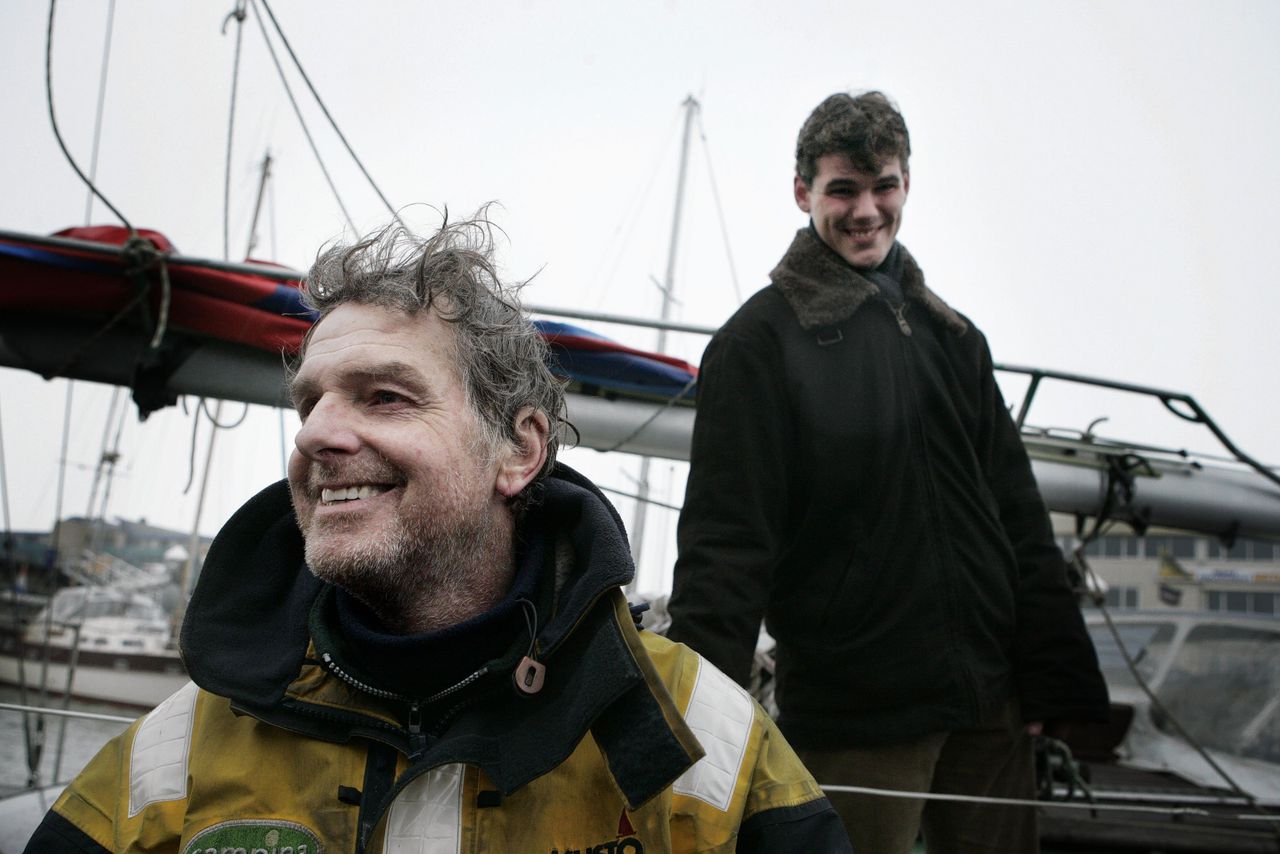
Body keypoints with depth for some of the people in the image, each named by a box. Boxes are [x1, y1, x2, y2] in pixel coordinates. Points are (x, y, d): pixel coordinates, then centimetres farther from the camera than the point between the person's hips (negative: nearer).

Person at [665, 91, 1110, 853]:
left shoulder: (951, 335, 10)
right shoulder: (758, 343, -7)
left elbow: (1019, 521, 13)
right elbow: (724, 542, -12)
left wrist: (1054, 680, 10)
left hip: (990, 705, 6)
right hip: (853, 721, -5)